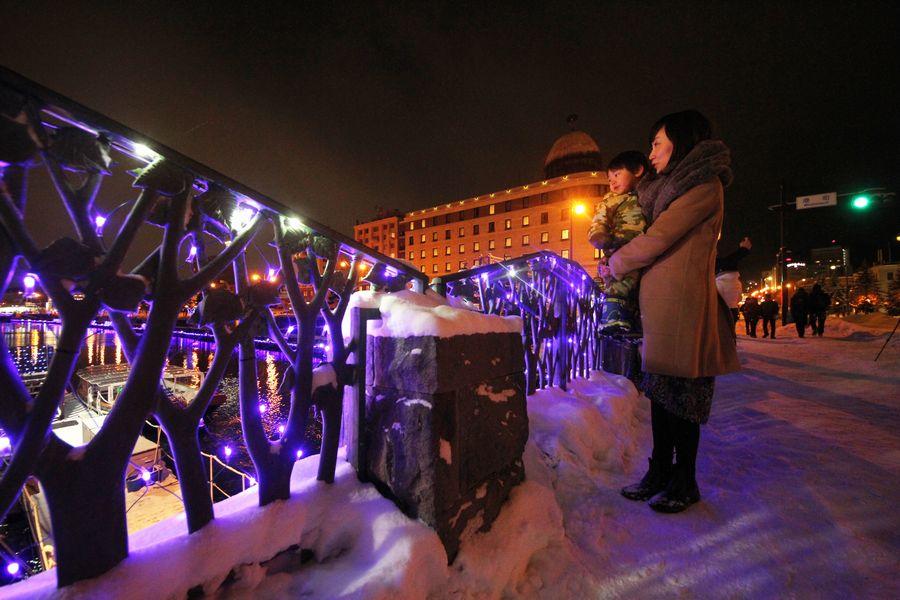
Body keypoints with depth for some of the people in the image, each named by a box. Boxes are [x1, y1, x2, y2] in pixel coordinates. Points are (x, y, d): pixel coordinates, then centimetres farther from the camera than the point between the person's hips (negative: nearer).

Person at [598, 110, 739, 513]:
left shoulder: (704, 185, -5)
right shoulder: (674, 188, 23)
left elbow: (657, 239, -11)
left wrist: (613, 267, 0)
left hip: (682, 304, -9)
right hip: (658, 302, 9)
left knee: (681, 392, 0)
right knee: (660, 389, 11)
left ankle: (684, 482, 16)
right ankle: (660, 472, 23)